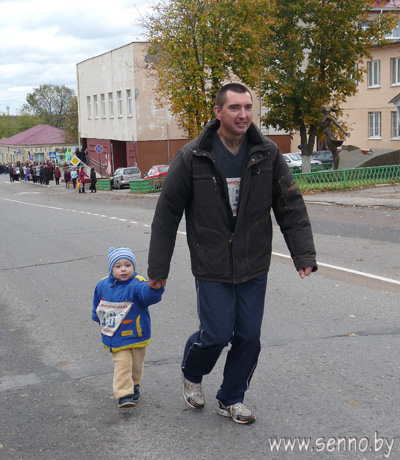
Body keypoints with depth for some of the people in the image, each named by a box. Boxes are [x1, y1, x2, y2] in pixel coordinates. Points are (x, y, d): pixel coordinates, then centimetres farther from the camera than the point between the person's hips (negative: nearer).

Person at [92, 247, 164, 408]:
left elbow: (147, 294, -41)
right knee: (122, 363, -9)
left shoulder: (137, 284, -18)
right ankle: (124, 394, -5)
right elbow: (97, 303, 18)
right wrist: (99, 318, 21)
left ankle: (134, 385, 42)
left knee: (137, 363, 16)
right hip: (116, 335, 1)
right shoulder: (103, 285, -3)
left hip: (136, 333, -1)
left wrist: (154, 288, -61)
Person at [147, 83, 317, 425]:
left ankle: (232, 399, 29)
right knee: (217, 335, -3)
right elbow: (167, 214, -4)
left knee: (249, 336, 8)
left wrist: (304, 255, -7)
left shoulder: (268, 154, -3)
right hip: (212, 268, -3)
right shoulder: (193, 157, -10)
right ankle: (191, 374, 31)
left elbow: (291, 206, 1)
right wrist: (158, 268, -3)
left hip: (254, 268, 3)